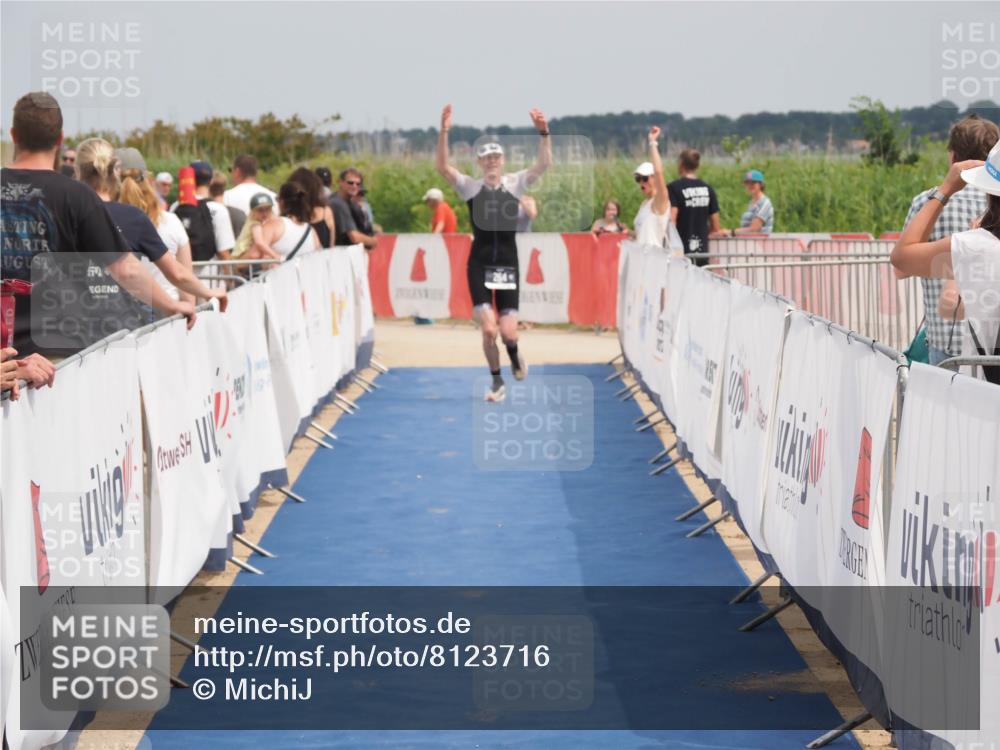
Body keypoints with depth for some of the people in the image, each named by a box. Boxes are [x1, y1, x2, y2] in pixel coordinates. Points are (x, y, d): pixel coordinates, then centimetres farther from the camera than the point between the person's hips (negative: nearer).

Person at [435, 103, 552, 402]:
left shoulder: (515, 183, 4)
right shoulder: (471, 187, 1)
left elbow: (544, 163, -9)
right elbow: (442, 167, -13)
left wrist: (543, 132, -23)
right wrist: (443, 133, -26)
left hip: (508, 265, 0)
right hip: (479, 265, 0)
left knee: (508, 332, -6)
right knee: (488, 329, -10)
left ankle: (514, 355, 32)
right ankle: (497, 382, 12)